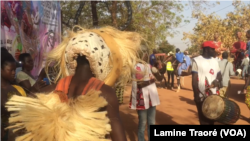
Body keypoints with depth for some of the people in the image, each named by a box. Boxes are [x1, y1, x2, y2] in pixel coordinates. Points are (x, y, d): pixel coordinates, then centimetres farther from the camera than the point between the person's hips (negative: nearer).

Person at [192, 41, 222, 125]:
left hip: (214, 95, 6)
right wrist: (196, 95, -14)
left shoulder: (215, 61, 11)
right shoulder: (197, 61, -6)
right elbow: (194, 79, -9)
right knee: (204, 119, 0)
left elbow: (219, 76, 15)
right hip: (202, 96, -5)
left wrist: (217, 80, -10)